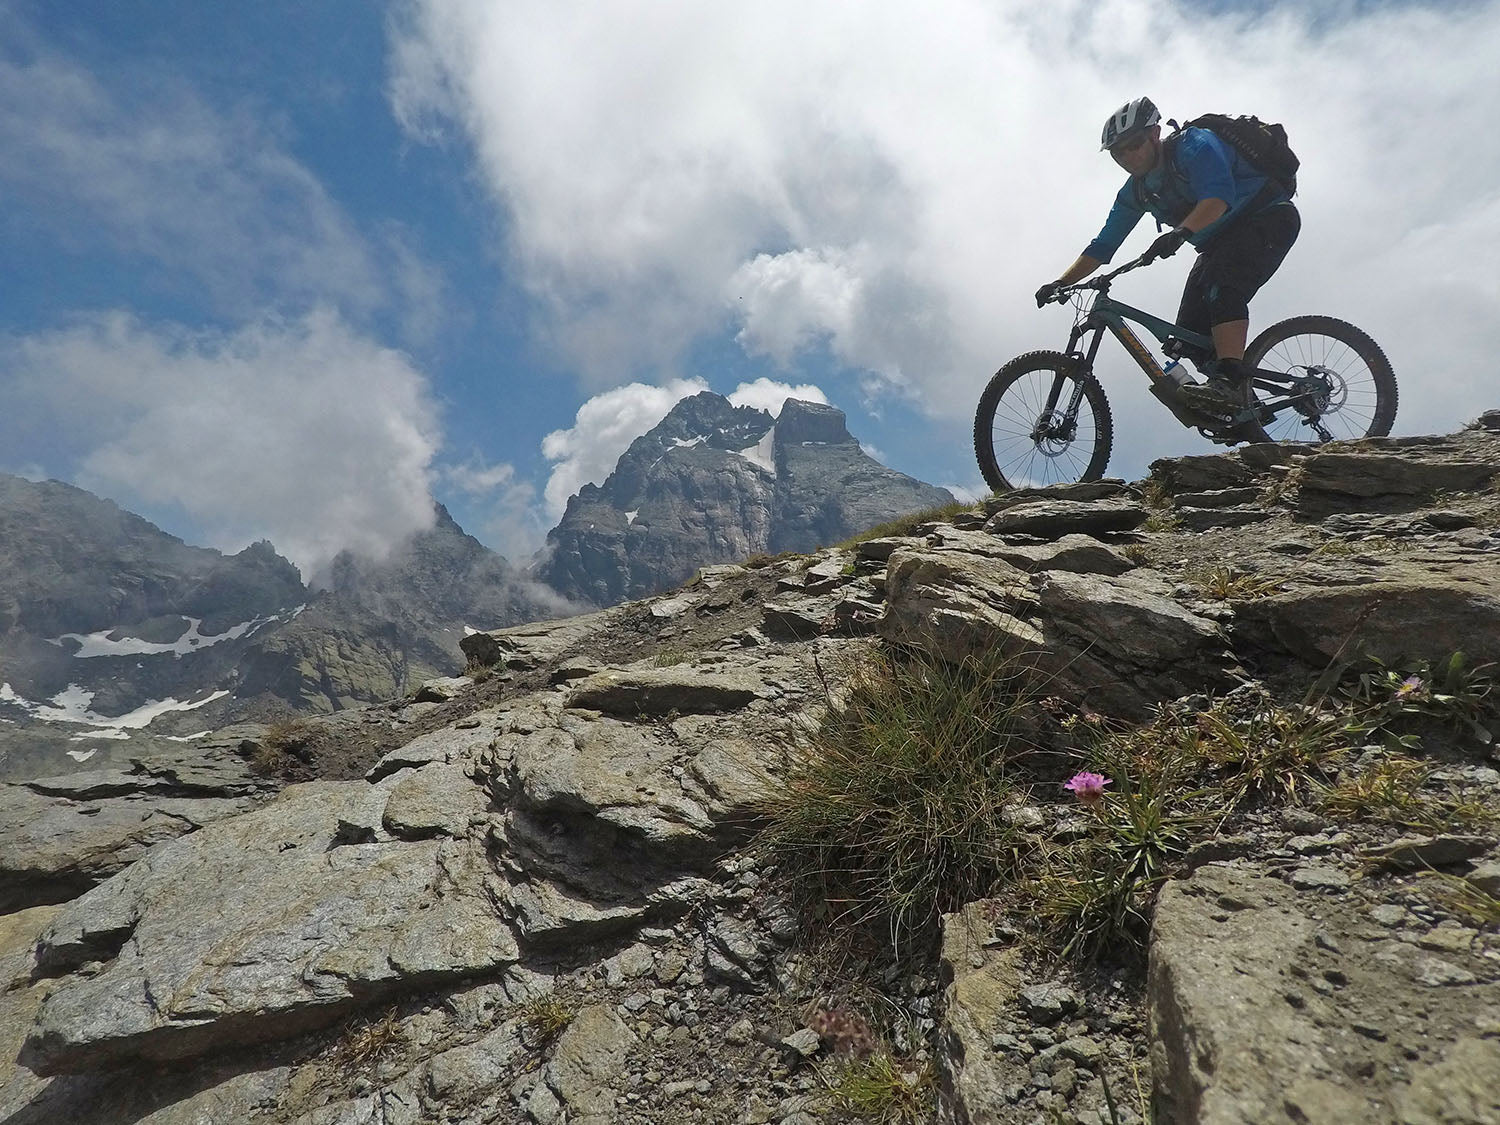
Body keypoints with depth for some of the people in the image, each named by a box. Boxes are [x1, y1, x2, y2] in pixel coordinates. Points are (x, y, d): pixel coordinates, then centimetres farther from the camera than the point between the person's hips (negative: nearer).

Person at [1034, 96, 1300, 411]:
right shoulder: (1135, 193, 2)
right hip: (1220, 242, 8)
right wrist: (1061, 283, -5)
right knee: (1190, 332, -5)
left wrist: (1181, 232, -55)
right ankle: (1237, 407, 2)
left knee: (1221, 285, -35)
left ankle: (1228, 380, -45)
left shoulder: (1192, 145, -20)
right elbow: (1102, 247, 5)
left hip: (1269, 218, -8)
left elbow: (1218, 197, -37)